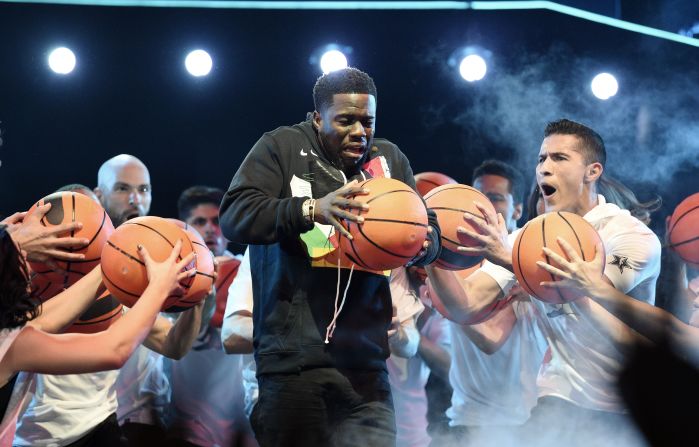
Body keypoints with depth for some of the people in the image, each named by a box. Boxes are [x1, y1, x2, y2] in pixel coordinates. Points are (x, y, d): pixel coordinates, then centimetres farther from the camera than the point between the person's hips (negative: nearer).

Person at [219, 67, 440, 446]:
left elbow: (430, 233, 14)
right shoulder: (281, 147, 2)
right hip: (293, 358, -4)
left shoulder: (389, 158, 15)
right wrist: (311, 209, -24)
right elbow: (233, 216, -10)